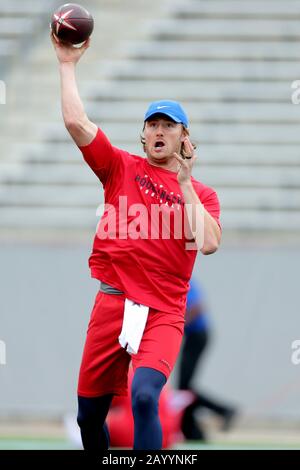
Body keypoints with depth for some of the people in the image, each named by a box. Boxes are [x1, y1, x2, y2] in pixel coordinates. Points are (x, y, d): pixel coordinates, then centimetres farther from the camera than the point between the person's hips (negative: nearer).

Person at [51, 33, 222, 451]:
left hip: (164, 312, -2)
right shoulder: (122, 168, 12)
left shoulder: (201, 194, 12)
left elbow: (208, 243, -8)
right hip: (113, 303, 2)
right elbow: (76, 122, 0)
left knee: (145, 397, -26)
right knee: (89, 413, 5)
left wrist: (185, 184, -4)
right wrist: (67, 64, 0)